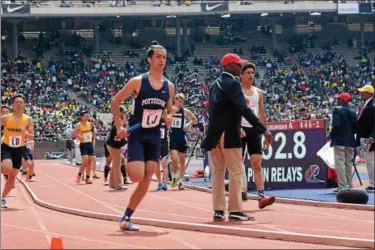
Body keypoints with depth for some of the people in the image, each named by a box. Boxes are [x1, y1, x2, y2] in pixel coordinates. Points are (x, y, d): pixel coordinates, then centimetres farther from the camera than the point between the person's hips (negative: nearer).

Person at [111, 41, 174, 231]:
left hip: (154, 137, 5)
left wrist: (169, 118, -5)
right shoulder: (137, 82, -11)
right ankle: (128, 164, 18)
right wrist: (119, 128, -10)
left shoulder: (169, 86, 3)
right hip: (137, 135, -5)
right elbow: (115, 102, -4)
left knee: (146, 181, 0)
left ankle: (126, 217, 10)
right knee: (137, 177, -18)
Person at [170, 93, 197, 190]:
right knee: (174, 158, -15)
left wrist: (188, 125, 0)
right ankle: (174, 176, 7)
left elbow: (194, 119, 16)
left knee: (182, 160, 5)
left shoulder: (185, 111, 2)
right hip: (172, 137, -3)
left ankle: (180, 181, 12)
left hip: (181, 137, 3)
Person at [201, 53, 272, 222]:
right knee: (236, 172, -3)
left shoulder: (216, 84, 15)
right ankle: (235, 210, -5)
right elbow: (244, 109, -22)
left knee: (217, 172, 8)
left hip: (215, 134, 8)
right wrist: (263, 130, -25)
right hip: (229, 135, -8)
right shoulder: (232, 84, -13)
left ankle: (218, 210, 9)